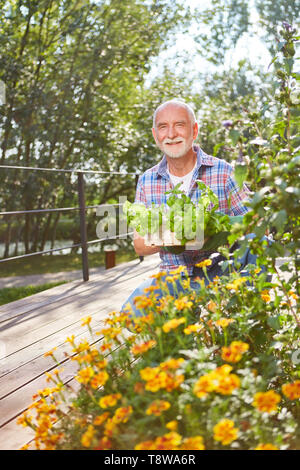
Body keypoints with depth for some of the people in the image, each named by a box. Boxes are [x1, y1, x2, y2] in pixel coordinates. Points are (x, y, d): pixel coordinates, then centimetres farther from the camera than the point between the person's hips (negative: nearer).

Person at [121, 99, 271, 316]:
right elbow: (139, 245, 5)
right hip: (174, 279, 2)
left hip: (219, 272, -1)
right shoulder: (146, 181, 5)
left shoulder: (223, 171, -3)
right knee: (131, 311, -25)